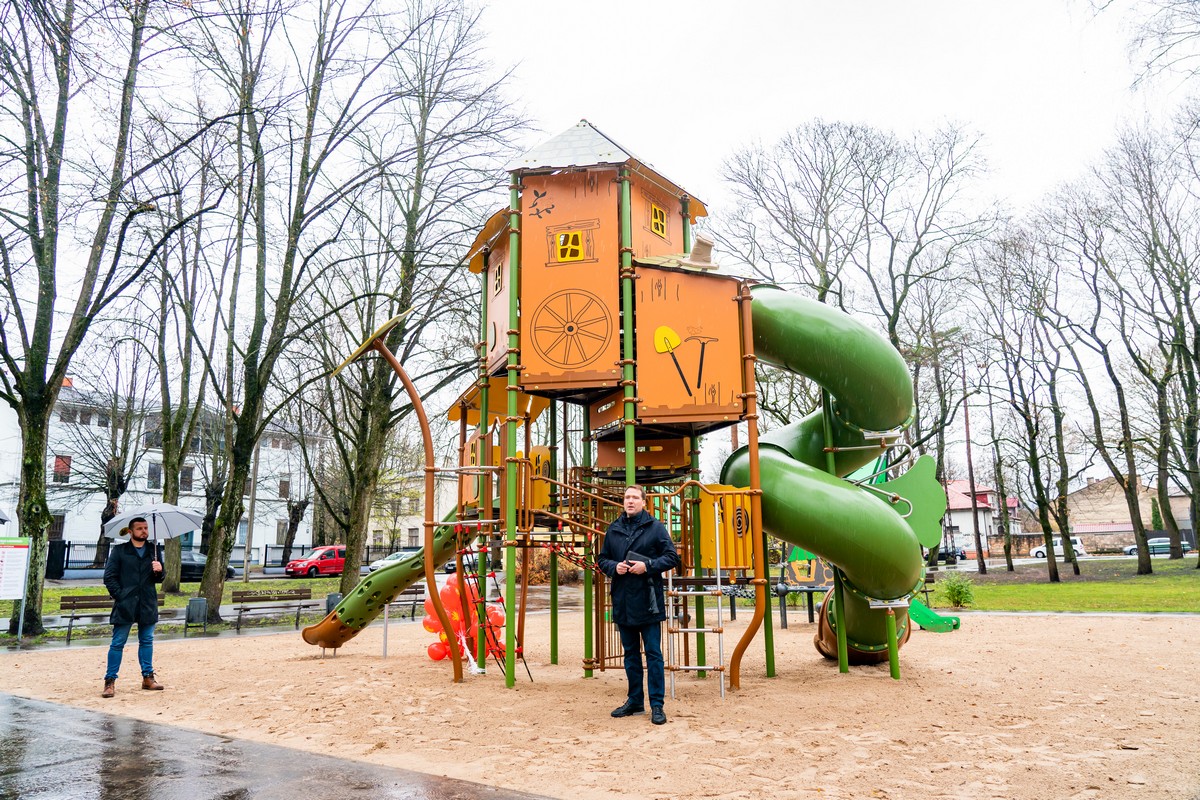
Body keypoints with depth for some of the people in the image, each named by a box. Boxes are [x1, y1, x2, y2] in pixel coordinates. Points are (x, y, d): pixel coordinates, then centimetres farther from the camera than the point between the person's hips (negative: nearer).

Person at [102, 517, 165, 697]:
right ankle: (110, 682, 6)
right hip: (125, 605, -4)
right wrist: (119, 596, -11)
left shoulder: (153, 551, 11)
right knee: (118, 643, 0)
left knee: (147, 641, 11)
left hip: (148, 605, 4)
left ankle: (148, 677, 19)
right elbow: (109, 577, -3)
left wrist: (159, 571, -9)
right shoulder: (119, 551, 1)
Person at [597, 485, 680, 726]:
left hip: (648, 602, -4)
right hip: (622, 601, 4)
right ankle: (635, 701, 26)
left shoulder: (655, 527, -2)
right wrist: (614, 567, -6)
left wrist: (648, 566, -16)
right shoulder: (613, 530, 8)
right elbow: (602, 559, 15)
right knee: (630, 654, 14)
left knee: (653, 654, 0)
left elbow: (672, 557, -3)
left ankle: (657, 705, 7)